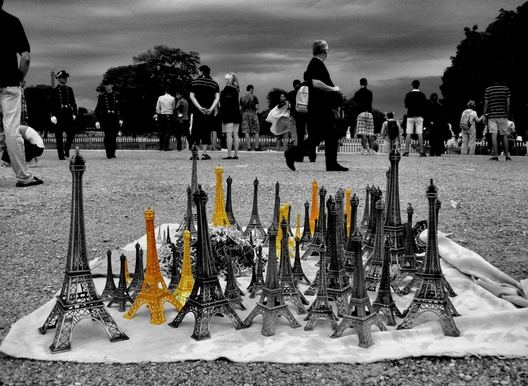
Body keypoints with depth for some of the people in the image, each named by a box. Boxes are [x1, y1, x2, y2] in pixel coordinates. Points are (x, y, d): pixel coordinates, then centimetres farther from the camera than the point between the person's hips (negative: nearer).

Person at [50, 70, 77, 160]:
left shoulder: (70, 89, 13)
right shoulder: (55, 90, 1)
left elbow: (73, 102, 14)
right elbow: (51, 104, -2)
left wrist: (74, 113, 5)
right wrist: (53, 115, -11)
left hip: (68, 114, 3)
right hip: (59, 114, -3)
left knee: (72, 133, -8)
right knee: (59, 136, 1)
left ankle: (66, 149, 16)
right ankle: (61, 155, 7)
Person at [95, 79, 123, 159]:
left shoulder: (117, 95, 8)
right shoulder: (101, 96, 5)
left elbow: (121, 108, 11)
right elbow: (98, 109, 4)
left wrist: (121, 119, 5)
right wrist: (97, 121, -3)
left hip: (115, 118, 1)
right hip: (105, 118, -1)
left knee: (113, 136, -2)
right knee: (107, 135, -11)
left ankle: (112, 153, 10)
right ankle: (108, 154, -5)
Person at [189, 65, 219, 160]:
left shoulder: (195, 82, 6)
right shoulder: (214, 83, 9)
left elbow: (191, 96, -4)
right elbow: (217, 98, -2)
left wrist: (199, 107, -11)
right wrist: (211, 109, -11)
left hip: (197, 110, -1)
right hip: (209, 112, 1)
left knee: (195, 131, 4)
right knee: (206, 131, 5)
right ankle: (204, 153, 0)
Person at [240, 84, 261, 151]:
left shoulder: (242, 98, 6)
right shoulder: (254, 97, -4)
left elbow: (240, 108, 4)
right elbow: (257, 107, -8)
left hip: (245, 114, 3)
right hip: (253, 114, -2)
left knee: (246, 131, 0)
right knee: (256, 131, 5)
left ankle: (249, 147, -6)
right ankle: (256, 147, 0)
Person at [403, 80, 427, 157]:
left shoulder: (408, 95, -1)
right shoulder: (422, 95, 0)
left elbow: (406, 105, 2)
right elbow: (425, 105, 3)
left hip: (410, 115, 0)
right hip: (419, 116, 0)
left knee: (408, 134, 1)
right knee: (420, 134, -1)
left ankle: (406, 151, -3)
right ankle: (421, 152, -3)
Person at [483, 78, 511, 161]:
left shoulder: (488, 90, 1)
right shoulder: (506, 89, 4)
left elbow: (486, 104, -1)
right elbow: (508, 104, 1)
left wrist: (484, 116, 5)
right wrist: (507, 114, 11)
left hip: (492, 115, -1)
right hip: (503, 115, 1)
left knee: (494, 135, -5)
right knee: (504, 135, 8)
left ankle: (495, 155, -10)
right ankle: (507, 156, 10)